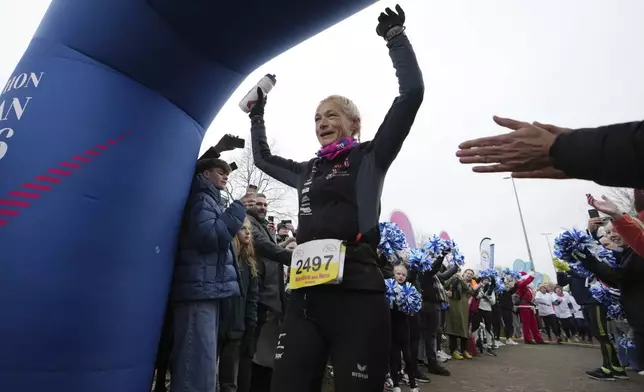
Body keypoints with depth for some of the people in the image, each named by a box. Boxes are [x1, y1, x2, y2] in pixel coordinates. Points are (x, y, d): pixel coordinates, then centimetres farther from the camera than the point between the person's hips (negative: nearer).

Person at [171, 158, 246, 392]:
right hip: (199, 289, -10)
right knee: (199, 368, -10)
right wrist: (237, 210, -10)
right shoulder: (201, 198, -3)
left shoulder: (209, 200, 24)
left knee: (198, 365, 12)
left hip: (207, 290, 10)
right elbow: (209, 237, -18)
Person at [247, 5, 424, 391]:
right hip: (306, 292, 6)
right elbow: (263, 158, 36)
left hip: (357, 292, -5)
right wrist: (257, 115, 38)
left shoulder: (370, 157, 5)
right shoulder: (307, 171, 21)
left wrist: (396, 37, 5)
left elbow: (412, 92, -3)